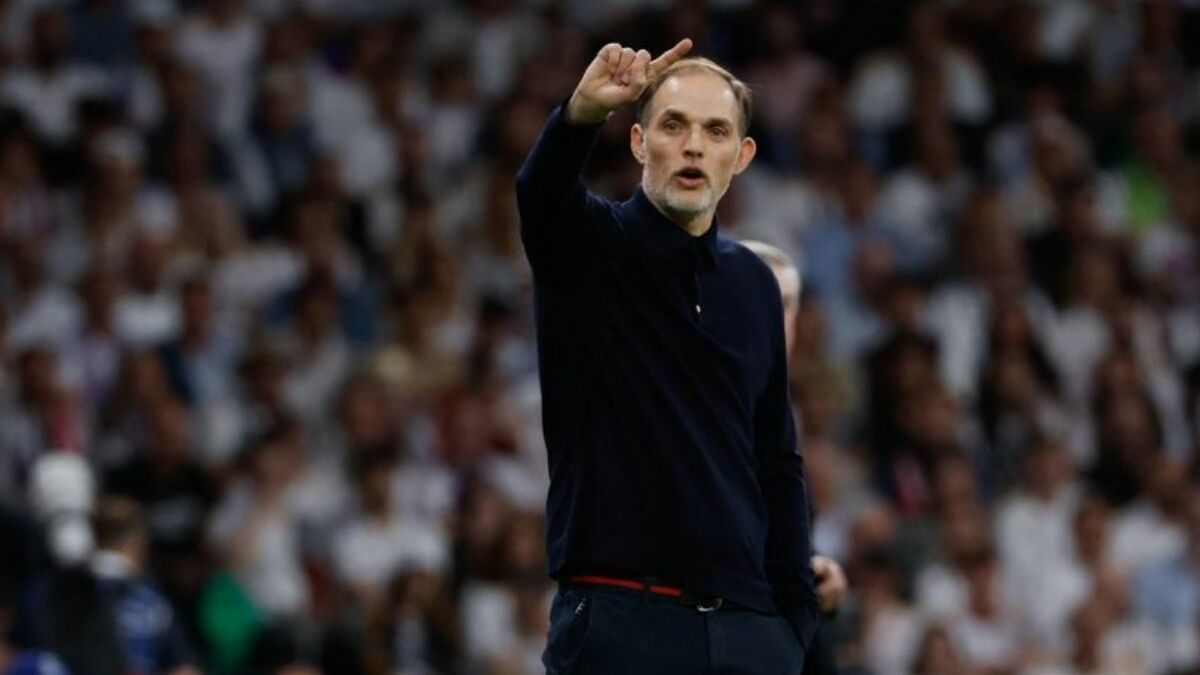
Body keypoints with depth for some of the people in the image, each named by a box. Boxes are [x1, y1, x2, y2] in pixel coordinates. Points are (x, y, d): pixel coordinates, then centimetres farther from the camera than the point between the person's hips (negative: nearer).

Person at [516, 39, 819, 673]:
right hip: (619, 619, -5)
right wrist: (581, 113, -46)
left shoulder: (754, 284, 14)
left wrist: (796, 613, 9)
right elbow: (540, 189, -24)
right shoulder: (584, 247, 1)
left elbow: (778, 460, 17)